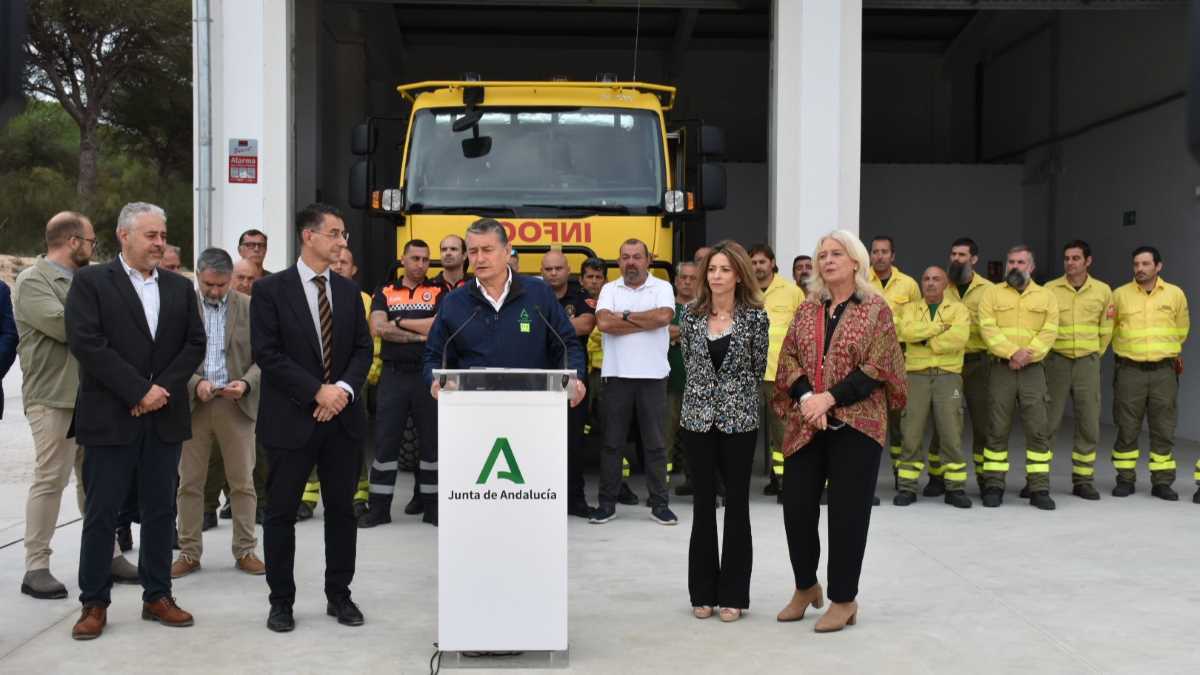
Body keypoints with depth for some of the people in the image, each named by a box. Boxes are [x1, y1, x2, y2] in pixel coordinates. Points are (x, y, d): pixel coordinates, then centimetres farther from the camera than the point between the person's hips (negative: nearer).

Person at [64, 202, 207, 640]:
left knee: (161, 511, 10)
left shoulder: (180, 287, 12)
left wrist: (164, 387, -9)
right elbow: (85, 343, -12)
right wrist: (139, 391, -15)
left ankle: (157, 596, 20)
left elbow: (195, 343, 6)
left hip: (165, 418, 4)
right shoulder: (90, 282, -2)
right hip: (110, 419, -4)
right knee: (101, 513, 3)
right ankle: (94, 604, 14)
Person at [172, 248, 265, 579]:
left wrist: (246, 383, -15)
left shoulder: (250, 307, 3)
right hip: (192, 403, 0)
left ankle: (245, 551, 14)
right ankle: (189, 553, 16)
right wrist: (195, 382, -16)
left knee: (243, 482, 4)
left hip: (236, 404, 0)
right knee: (189, 483, 6)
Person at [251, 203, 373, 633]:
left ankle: (339, 595, 23)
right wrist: (317, 391, -16)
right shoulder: (271, 290, -5)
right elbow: (267, 354, -12)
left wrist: (344, 388, -11)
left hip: (342, 416, 4)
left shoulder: (348, 291, 9)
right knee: (281, 512, 5)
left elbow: (363, 348, 7)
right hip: (290, 418, -4)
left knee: (342, 508, 10)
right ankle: (281, 601, 19)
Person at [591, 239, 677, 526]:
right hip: (617, 374, 1)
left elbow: (664, 316, -16)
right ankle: (608, 502, 15)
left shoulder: (662, 287, 4)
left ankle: (659, 502, 14)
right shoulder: (609, 289, 7)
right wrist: (647, 321, -9)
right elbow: (604, 323, -11)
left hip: (653, 375, -1)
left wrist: (625, 315, -8)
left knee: (655, 442, 6)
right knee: (612, 441, 6)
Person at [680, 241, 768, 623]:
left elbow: (758, 368, 3)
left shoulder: (755, 316, -3)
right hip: (698, 416, 2)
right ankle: (704, 592, 16)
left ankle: (732, 594, 12)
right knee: (703, 502, 7)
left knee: (737, 503, 3)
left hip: (739, 418, -2)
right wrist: (706, 392, 11)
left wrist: (734, 394, 8)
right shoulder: (692, 314, 3)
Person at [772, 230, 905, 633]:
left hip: (855, 425, -4)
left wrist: (829, 398, -17)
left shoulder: (875, 308, -2)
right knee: (796, 506, 6)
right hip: (806, 425, 4)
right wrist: (805, 397, -12)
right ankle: (806, 587, 28)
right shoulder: (807, 309, 11)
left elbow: (876, 367, -9)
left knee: (847, 512, 2)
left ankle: (844, 600, 16)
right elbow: (788, 358, 6)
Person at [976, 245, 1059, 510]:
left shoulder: (1046, 297, 11)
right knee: (997, 428, 2)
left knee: (1038, 429, -2)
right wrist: (1012, 352, -17)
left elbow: (1049, 332, 0)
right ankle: (994, 486, 9)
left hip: (1033, 369, 1)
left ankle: (1039, 488, 4)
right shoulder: (992, 294, 7)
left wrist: (1027, 355, -14)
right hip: (1001, 368, -1)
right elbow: (988, 328, -6)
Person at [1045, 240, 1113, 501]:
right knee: (1048, 421, -2)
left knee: (1089, 425, 3)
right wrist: (1046, 355, 3)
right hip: (1057, 360, -2)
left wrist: (1095, 354, 13)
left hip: (1088, 362, 2)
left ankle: (1083, 480, 14)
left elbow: (1106, 329, 13)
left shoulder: (1103, 291, 5)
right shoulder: (1050, 289, -1)